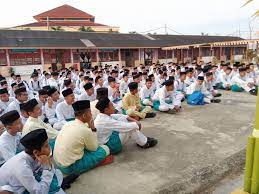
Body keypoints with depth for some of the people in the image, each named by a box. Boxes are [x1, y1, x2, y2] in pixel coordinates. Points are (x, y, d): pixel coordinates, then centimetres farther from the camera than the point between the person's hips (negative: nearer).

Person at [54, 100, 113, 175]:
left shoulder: (67, 124, 0)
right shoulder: (85, 130, -23)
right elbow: (94, 148, -5)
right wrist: (93, 129, -4)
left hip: (58, 163, 8)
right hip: (70, 167, -8)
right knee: (105, 149, -4)